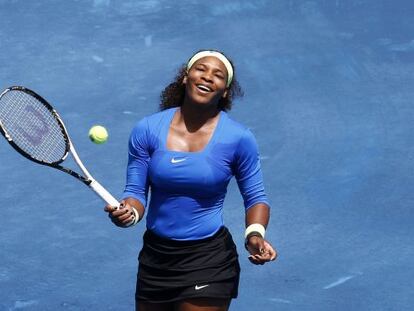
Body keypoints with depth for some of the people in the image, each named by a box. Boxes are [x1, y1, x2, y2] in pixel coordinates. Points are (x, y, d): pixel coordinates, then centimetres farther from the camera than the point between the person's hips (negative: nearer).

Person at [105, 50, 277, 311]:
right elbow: (136, 191, 2)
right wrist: (130, 212, -21)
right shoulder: (147, 130, -3)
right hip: (155, 257, 3)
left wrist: (255, 234, -17)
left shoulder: (238, 138, -7)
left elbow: (256, 198, 2)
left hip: (209, 261, -3)